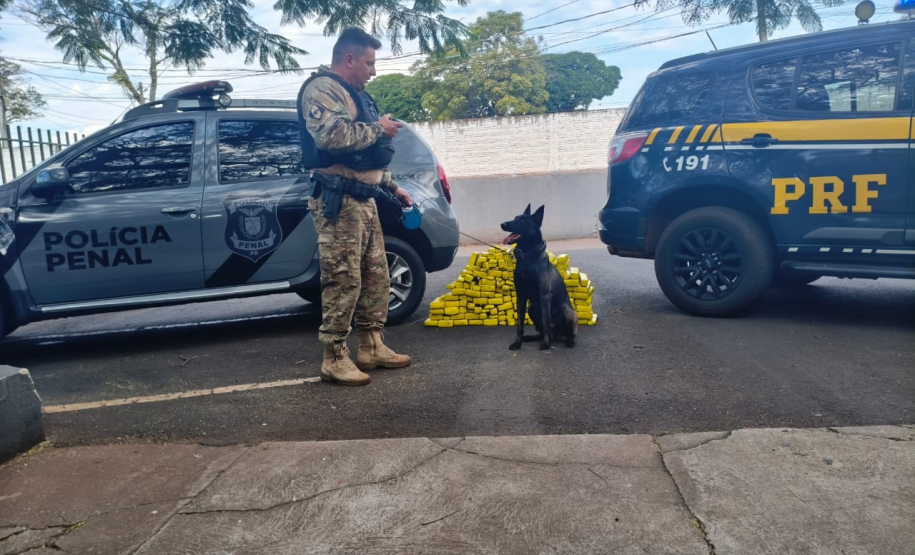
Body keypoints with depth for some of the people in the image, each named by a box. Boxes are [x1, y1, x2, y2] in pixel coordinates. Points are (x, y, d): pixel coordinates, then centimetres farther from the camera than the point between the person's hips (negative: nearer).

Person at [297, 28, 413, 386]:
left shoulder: (355, 95, 25)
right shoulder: (322, 89, -7)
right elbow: (331, 136, -26)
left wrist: (392, 187, 24)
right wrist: (379, 128, -13)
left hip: (364, 199, 10)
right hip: (339, 201, -10)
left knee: (376, 277, 11)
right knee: (343, 281, -9)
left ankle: (371, 348, 21)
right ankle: (334, 359, 0)